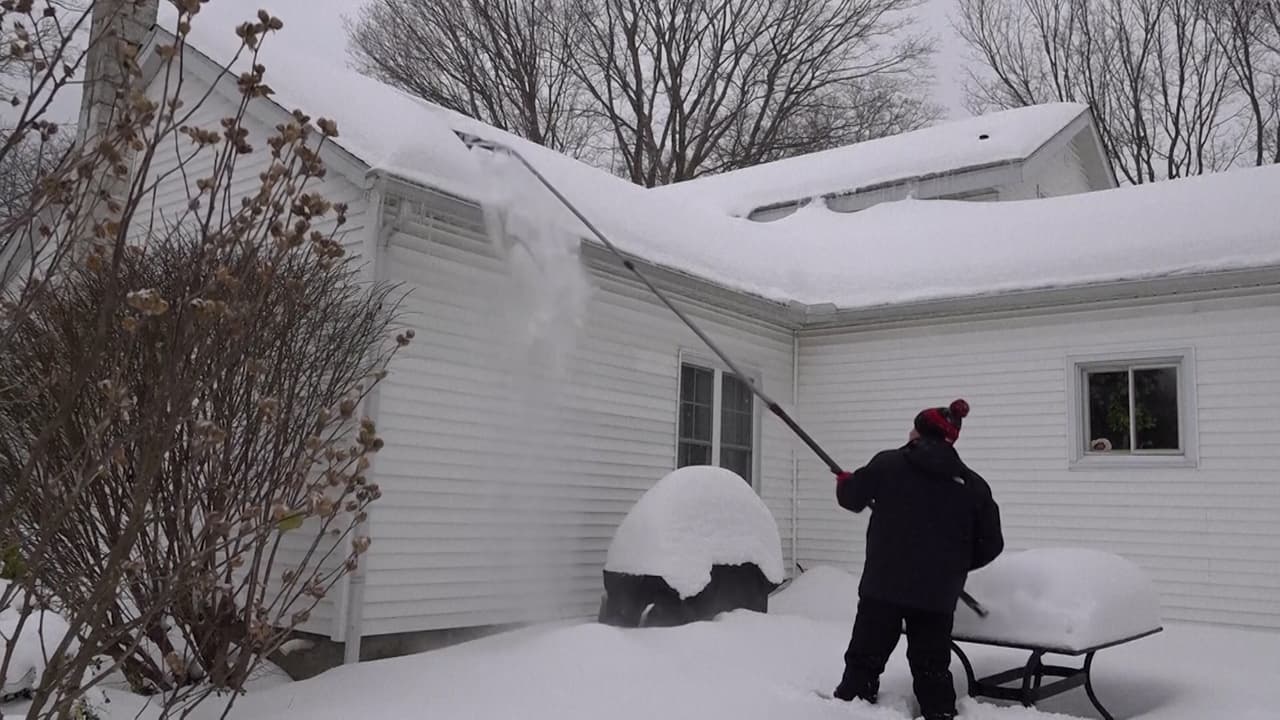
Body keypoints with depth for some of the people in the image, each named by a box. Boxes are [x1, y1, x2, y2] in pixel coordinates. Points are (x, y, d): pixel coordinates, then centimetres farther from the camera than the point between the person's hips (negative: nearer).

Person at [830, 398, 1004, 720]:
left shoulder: (888, 463, -3)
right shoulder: (973, 485, 4)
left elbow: (852, 497, 6)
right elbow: (991, 545, 6)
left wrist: (845, 482, 29)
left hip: (884, 585, -2)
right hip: (938, 594, 2)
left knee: (865, 658, 10)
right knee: (932, 667, 14)